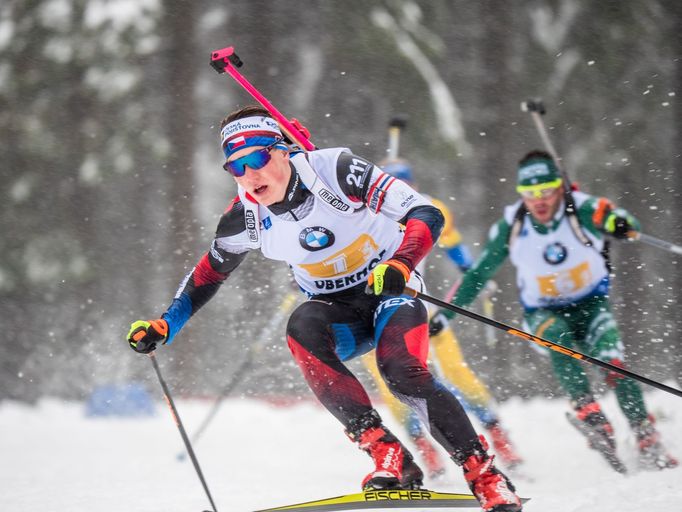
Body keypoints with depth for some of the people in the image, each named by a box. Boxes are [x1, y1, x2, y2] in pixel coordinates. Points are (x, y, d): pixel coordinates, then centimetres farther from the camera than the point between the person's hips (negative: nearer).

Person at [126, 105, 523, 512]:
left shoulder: (335, 169, -22)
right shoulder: (246, 217, -10)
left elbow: (427, 215, -24)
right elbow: (209, 273, 9)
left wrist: (400, 265, -42)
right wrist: (163, 326, -2)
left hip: (389, 289, -3)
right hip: (337, 309, 3)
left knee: (402, 371, -32)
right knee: (302, 329, -31)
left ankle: (487, 477, -22)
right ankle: (389, 458, -33)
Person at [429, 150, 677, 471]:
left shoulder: (580, 210, -21)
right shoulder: (511, 227, -13)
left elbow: (609, 217, -41)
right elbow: (478, 275, -1)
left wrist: (619, 222, -66)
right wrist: (444, 315, -2)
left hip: (590, 303, -1)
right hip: (543, 313, 1)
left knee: (614, 367, -25)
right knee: (557, 337, -35)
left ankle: (649, 445, -19)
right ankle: (592, 418, -42)